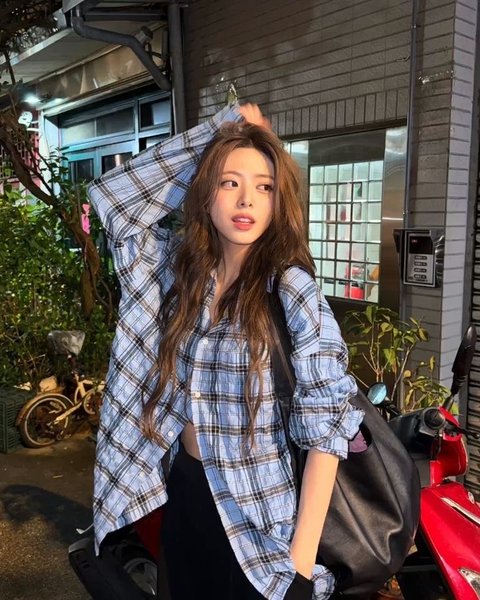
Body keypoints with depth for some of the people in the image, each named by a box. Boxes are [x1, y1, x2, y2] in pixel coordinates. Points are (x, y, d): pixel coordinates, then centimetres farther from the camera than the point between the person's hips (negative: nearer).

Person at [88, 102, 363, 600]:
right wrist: (221, 126, -9)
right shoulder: (175, 264, -4)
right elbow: (111, 193, -4)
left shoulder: (292, 289, -18)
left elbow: (326, 422, -18)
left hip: (257, 508, -4)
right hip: (182, 487, 5)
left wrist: (302, 555, -20)